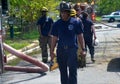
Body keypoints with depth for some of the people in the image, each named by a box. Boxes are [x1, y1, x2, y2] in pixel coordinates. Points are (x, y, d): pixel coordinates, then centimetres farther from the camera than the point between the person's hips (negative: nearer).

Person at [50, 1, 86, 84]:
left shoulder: (76, 22, 0)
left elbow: (80, 36, 4)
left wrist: (83, 49, -1)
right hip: (61, 50, 3)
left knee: (72, 71, -5)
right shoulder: (57, 24, 6)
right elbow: (54, 38, 10)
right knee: (63, 71, 13)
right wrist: (52, 51, 7)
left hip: (72, 50, -3)